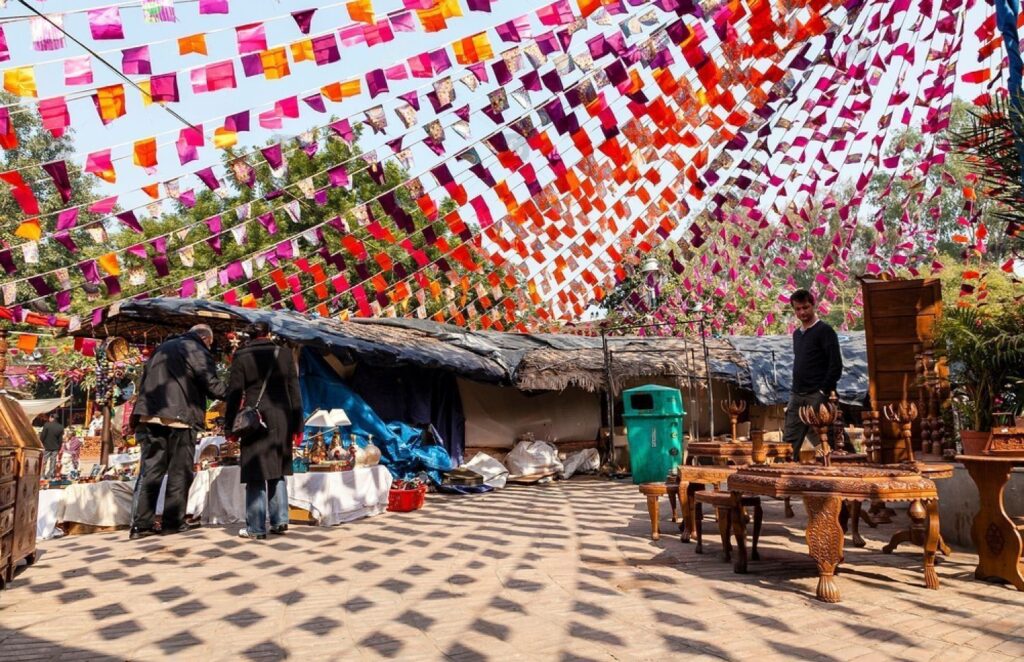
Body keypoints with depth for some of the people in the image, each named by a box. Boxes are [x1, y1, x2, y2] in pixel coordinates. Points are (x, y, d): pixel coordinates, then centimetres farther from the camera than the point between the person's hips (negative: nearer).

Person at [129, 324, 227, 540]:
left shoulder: (162, 348, 25)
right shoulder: (197, 351, 0)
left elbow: (143, 381, 28)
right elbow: (213, 386, -8)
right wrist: (231, 394, 7)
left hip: (151, 415, 7)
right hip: (178, 417, -6)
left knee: (150, 470, 5)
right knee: (179, 472, 2)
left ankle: (140, 524, 1)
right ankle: (174, 521, 3)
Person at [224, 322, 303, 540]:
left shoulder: (241, 357, -1)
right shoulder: (284, 353, 4)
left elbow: (234, 394, -1)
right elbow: (294, 390, 5)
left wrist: (229, 426, 6)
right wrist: (297, 424, 9)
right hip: (282, 419, 3)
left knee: (256, 474, 1)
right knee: (277, 471, 15)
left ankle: (256, 527, 3)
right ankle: (280, 520, 14)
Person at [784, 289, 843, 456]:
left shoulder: (825, 331, -5)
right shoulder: (797, 334, 17)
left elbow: (836, 365, -11)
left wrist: (823, 392, -14)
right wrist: (795, 389, 13)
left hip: (817, 395, -7)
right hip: (797, 395, 7)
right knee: (789, 440, 4)